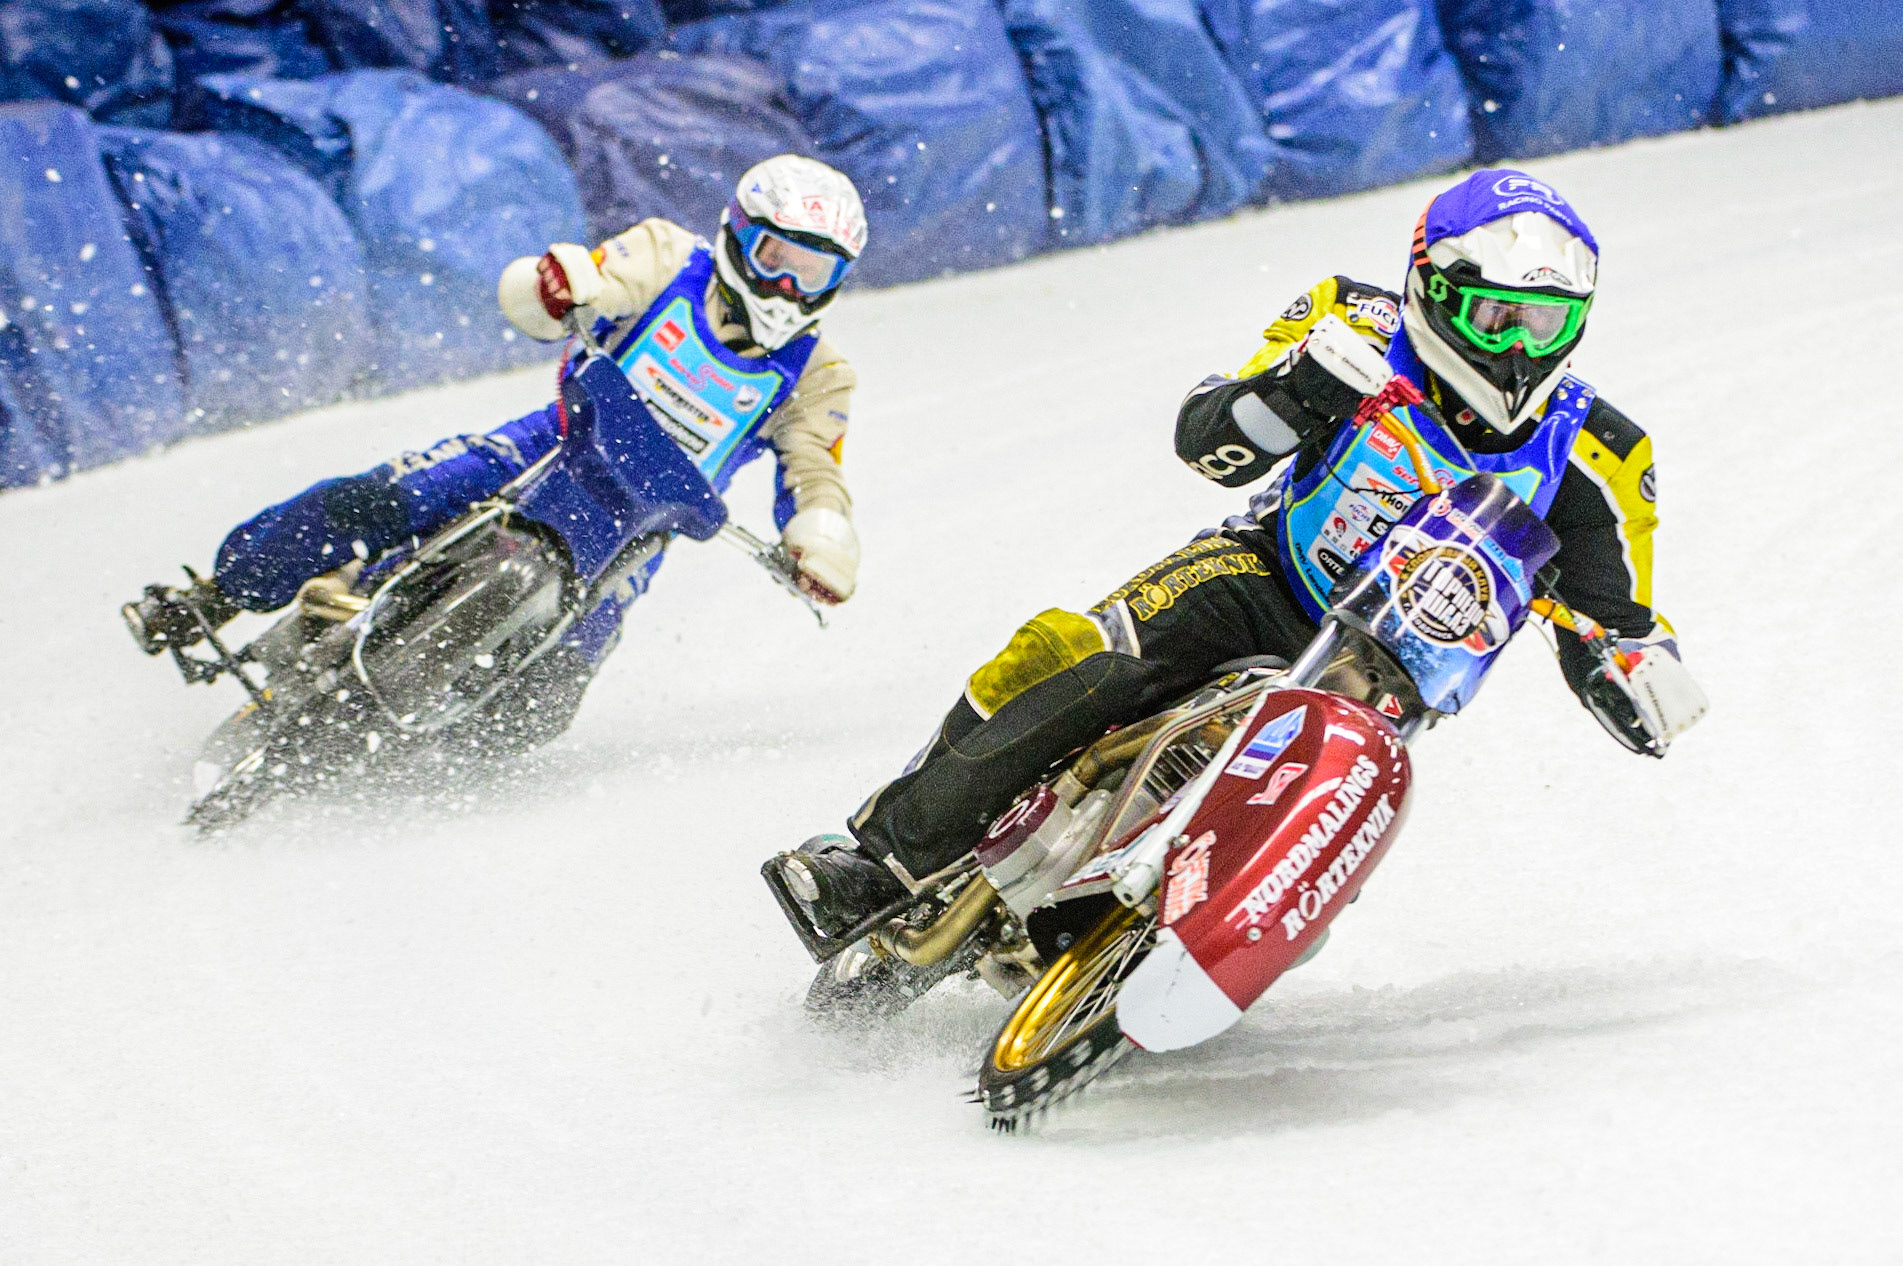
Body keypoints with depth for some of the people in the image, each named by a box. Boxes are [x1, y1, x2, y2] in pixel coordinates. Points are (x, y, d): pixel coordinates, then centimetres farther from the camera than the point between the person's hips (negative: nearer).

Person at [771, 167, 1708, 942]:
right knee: (1065, 658, -26)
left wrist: (1646, 669, -24)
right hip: (1267, 580, 0)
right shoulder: (1366, 330, -10)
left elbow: (1615, 621, 0)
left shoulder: (1590, 459, -8)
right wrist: (1298, 384, -36)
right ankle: (891, 849, -15)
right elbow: (1205, 439, -16)